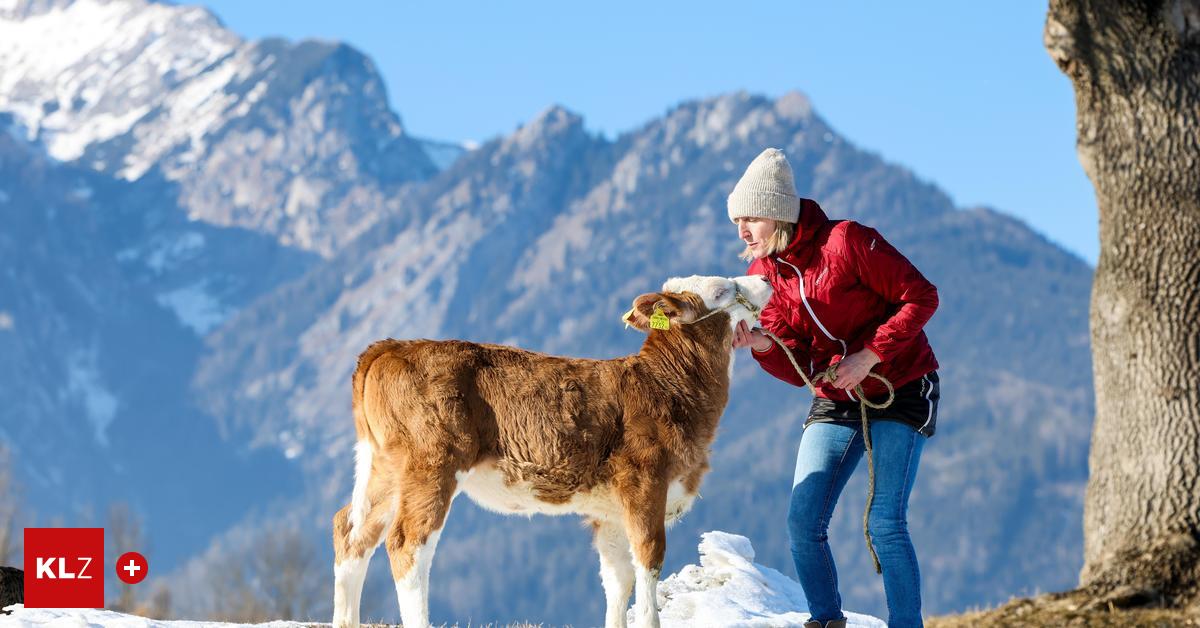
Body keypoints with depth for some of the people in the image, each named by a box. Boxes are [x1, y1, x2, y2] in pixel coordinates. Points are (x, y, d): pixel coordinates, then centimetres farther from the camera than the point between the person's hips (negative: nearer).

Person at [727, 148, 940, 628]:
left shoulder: (846, 242, -19)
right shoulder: (763, 274, 0)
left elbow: (921, 296, -17)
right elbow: (799, 368, -3)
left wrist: (869, 356, -23)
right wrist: (762, 343, -24)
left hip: (901, 388, -6)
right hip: (835, 401, 6)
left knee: (884, 523, -14)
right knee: (802, 523, -4)